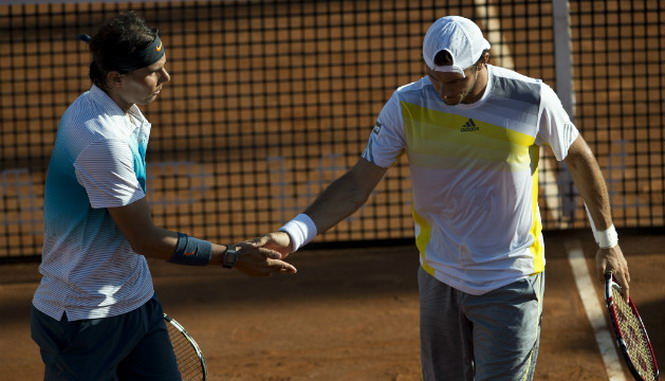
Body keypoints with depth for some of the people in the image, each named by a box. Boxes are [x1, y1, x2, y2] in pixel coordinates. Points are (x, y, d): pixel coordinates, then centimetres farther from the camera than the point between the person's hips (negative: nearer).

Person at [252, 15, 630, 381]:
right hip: (440, 283, 2)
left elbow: (580, 158, 4)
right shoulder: (406, 105, -11)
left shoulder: (532, 99, -14)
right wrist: (292, 235, -25)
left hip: (510, 285, -2)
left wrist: (608, 241, 13)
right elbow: (357, 185, -10)